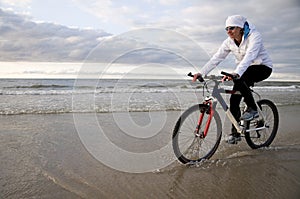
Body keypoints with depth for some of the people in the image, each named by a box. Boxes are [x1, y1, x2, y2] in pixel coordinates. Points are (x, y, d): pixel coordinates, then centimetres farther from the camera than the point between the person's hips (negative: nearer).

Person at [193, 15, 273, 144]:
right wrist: (201, 73, -24)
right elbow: (216, 58, -11)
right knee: (234, 99, -8)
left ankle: (252, 109, -17)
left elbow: (249, 56, -39)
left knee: (238, 79, -35)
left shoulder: (254, 36, -23)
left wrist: (236, 73, -56)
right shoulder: (229, 42, -5)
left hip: (263, 67, -6)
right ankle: (235, 133, 5)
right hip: (245, 72, 6)